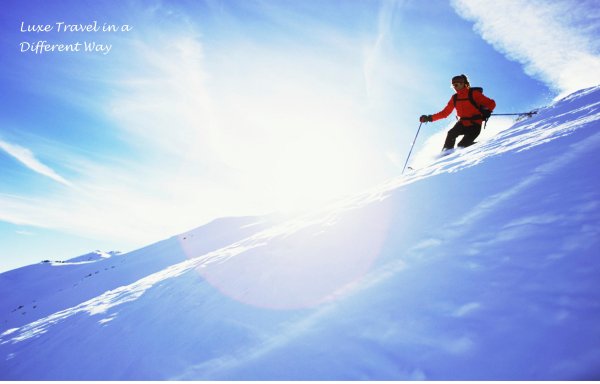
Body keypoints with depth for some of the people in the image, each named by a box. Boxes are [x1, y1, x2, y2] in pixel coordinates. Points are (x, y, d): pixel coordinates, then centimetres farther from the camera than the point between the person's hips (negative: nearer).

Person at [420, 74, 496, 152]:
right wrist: (430, 118, 1)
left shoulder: (474, 93, -7)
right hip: (462, 123, 4)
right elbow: (445, 113, 11)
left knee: (462, 145, -17)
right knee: (451, 134, -27)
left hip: (474, 125, -4)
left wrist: (487, 111, -29)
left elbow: (491, 103, -7)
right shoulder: (454, 98, 7)